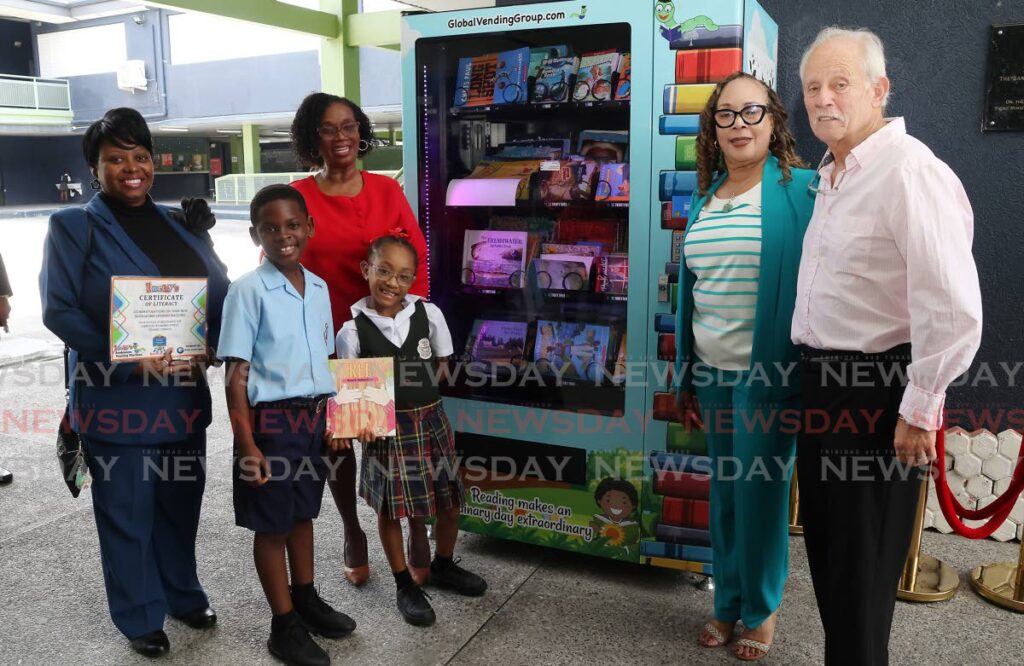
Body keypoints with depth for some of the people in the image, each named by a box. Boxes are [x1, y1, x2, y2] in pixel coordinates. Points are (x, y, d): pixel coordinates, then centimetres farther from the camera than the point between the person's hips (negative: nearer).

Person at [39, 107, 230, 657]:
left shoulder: (180, 224, 10)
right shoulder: (72, 226, -2)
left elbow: (221, 291, 8)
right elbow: (58, 310, -10)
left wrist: (210, 345, -11)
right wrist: (131, 361, -20)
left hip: (184, 392, 4)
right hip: (116, 397, -4)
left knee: (181, 500, 16)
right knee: (126, 511, 8)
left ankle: (182, 594, 37)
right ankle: (139, 616, 28)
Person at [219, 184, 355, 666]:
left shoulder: (319, 287, 5)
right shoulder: (248, 290, -13)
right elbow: (236, 374, -13)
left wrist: (330, 419, 12)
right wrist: (247, 444, -17)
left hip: (314, 416, 6)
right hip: (271, 419, -6)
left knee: (303, 512, 21)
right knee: (271, 522, 9)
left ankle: (306, 599, 39)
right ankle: (284, 626, 23)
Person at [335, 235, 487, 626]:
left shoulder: (428, 314, -5)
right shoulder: (352, 330, -11)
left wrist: (420, 387, -6)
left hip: (430, 419, 3)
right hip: (386, 427, -3)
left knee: (451, 499, 13)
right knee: (389, 507, 9)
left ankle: (443, 566, 40)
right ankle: (405, 586, 29)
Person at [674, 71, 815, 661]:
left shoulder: (800, 191, -9)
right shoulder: (706, 198, 9)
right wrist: (688, 380, 12)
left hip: (769, 373, -5)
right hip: (713, 372, 5)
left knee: (760, 494, 6)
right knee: (723, 491, 15)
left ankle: (762, 609, 29)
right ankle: (728, 602, 33)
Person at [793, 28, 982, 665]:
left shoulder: (909, 171, -18)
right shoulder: (832, 176, 12)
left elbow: (954, 307, -25)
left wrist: (919, 412, -18)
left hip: (876, 391, -9)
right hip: (824, 379, 9)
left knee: (862, 558, 5)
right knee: (824, 536, 19)